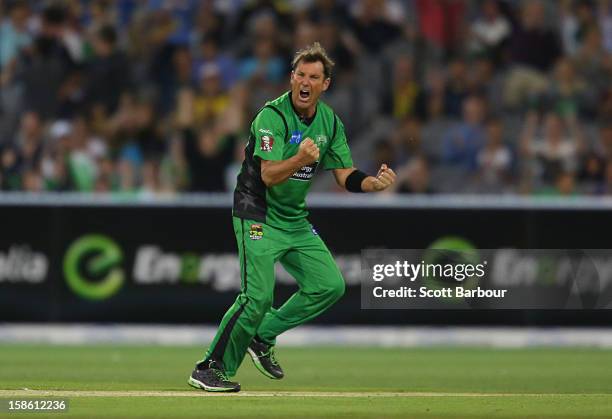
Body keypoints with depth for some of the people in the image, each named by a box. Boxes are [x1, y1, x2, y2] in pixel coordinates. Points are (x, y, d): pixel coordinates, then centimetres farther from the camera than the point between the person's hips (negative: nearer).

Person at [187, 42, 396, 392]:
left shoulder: (330, 122, 4)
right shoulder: (272, 116, -18)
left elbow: (345, 176, 5)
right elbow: (269, 176, -27)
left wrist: (375, 183, -16)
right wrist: (300, 159, -45)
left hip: (295, 219, 7)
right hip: (259, 215, -7)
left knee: (330, 285, 2)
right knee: (258, 296, -18)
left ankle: (263, 338, 15)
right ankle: (210, 369, -8)